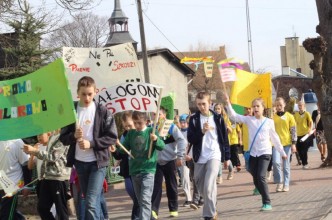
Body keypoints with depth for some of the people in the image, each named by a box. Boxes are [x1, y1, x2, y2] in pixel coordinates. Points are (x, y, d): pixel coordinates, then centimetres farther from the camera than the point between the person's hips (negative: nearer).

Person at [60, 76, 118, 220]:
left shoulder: (103, 112, -5)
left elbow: (112, 137, -7)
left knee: (92, 202, -14)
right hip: (80, 162, 4)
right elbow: (63, 138, 5)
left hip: (98, 162, -4)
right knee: (89, 201, 14)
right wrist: (73, 136, -17)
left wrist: (91, 143, -19)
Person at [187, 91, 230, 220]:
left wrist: (227, 157, 7)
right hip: (200, 158, 3)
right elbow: (190, 139, -4)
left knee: (209, 186, -20)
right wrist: (202, 131, -20)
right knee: (201, 187, 12)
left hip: (214, 156, -3)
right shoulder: (194, 119, 2)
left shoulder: (218, 118, 0)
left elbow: (225, 138, 6)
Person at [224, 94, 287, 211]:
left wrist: (282, 152, 13)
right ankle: (266, 200, 21)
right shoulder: (249, 120, 4)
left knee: (261, 176, -18)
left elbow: (274, 138, 9)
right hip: (253, 153, 3)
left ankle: (267, 203, -14)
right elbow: (234, 116, -5)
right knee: (256, 179, 6)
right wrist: (228, 103, -18)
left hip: (265, 153, -3)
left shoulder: (269, 122, 1)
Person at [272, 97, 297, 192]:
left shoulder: (289, 116, 3)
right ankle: (279, 182, -1)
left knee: (286, 165, 4)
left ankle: (286, 184, 13)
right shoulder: (272, 117, 5)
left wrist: (293, 143, -4)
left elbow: (293, 131, 3)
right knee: (276, 162, -17)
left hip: (287, 143, 0)